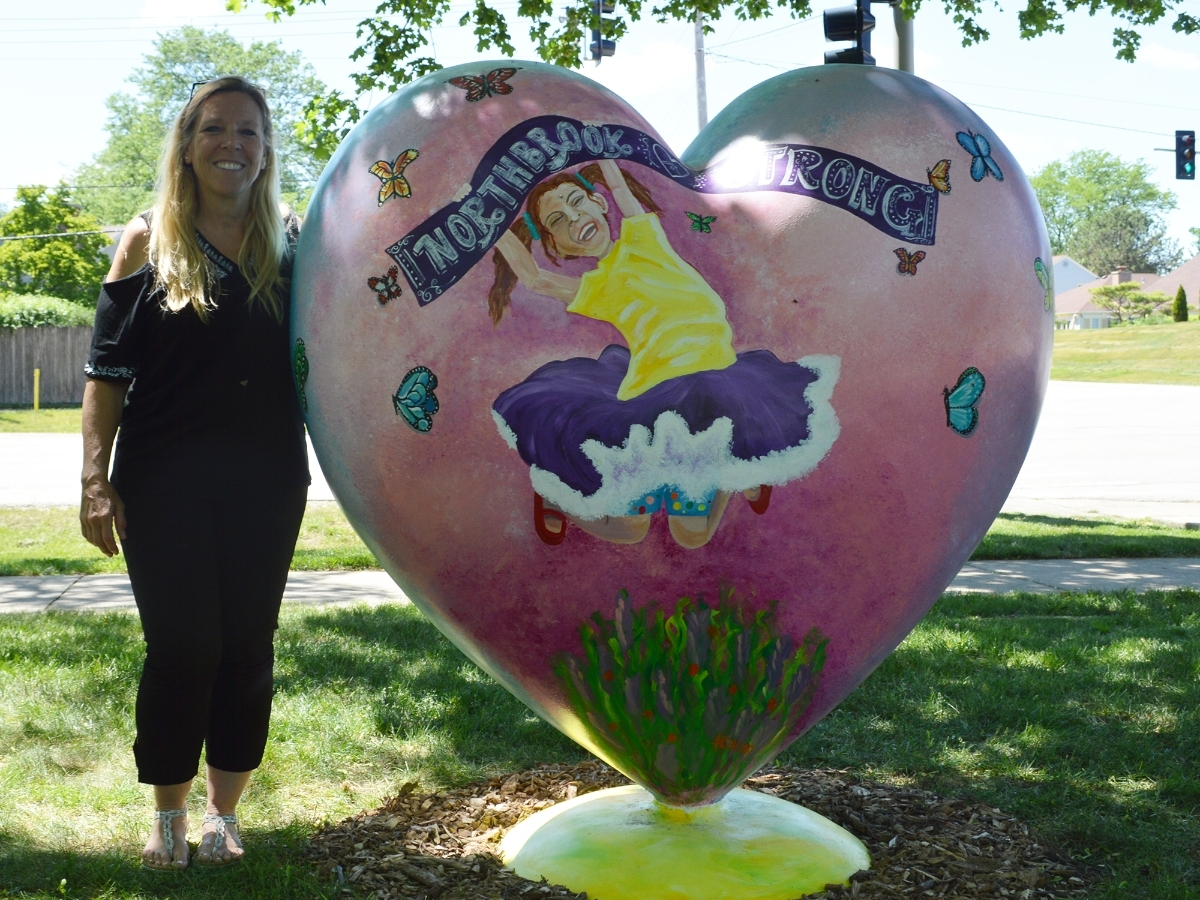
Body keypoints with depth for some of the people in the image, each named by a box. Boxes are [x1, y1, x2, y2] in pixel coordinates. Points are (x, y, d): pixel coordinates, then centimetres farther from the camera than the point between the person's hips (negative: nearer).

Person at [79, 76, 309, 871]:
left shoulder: (292, 245, 7)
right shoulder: (149, 245, 0)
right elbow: (107, 372, -2)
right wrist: (96, 481, -7)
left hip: (266, 484, 2)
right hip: (166, 485, -2)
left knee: (248, 646, 6)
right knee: (182, 648, -1)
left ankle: (224, 812, 22)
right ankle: (169, 815, 18)